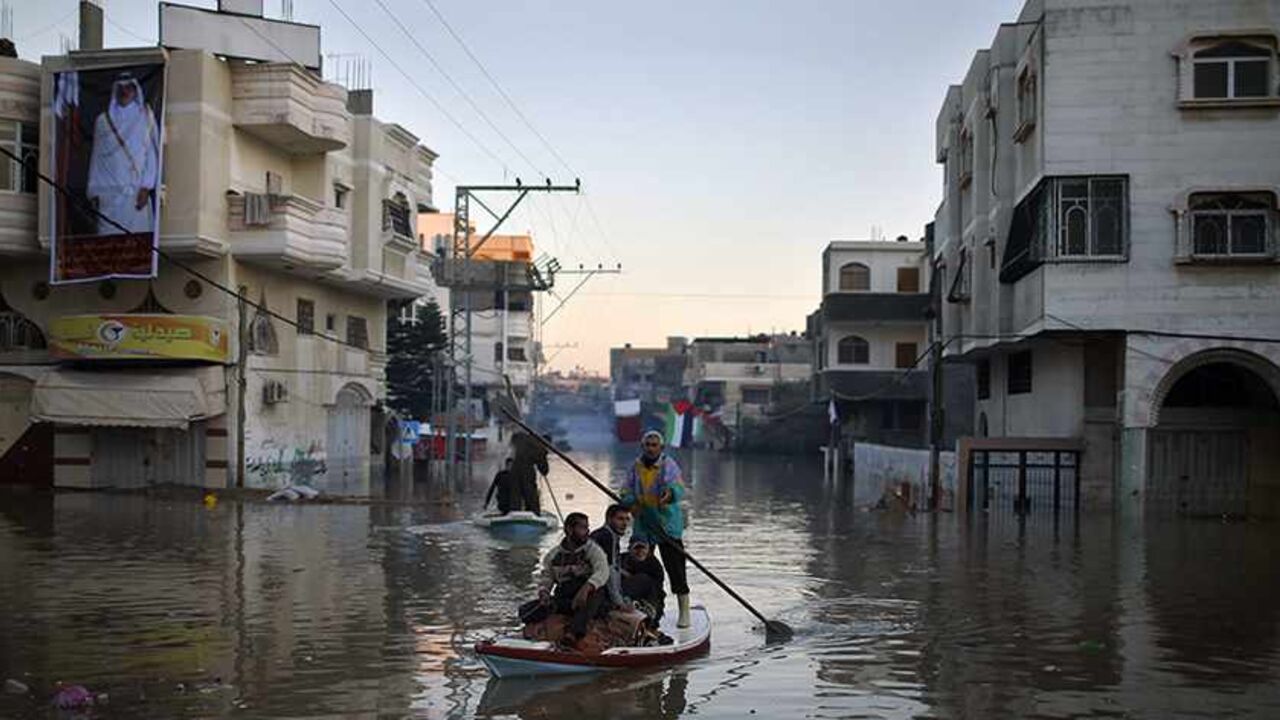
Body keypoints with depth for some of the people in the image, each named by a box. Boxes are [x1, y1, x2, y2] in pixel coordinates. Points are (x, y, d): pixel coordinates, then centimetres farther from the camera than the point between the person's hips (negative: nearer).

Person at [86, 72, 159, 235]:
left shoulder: (145, 118, 9)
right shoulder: (103, 121, 14)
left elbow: (151, 153, 2)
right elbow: (96, 158, 14)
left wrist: (146, 187, -8)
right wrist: (94, 192, 7)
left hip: (137, 192, -1)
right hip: (109, 194, 1)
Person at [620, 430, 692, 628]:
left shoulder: (669, 465, -8)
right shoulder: (636, 466, 7)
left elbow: (678, 487, -25)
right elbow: (627, 491, 7)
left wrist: (670, 493, -48)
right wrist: (631, 503, -15)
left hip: (668, 525, -4)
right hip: (642, 525, 5)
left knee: (675, 567, -7)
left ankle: (684, 612, 2)